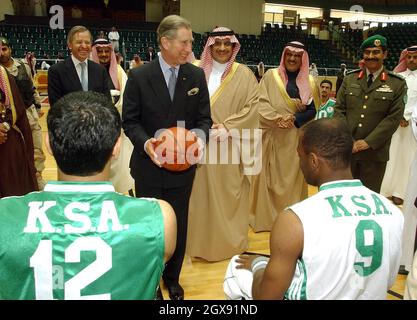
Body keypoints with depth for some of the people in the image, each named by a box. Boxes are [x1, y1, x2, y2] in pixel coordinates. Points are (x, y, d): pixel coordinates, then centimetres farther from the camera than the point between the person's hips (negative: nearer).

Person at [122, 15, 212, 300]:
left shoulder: (197, 76, -1)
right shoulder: (139, 76, -7)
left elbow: (204, 117, 2)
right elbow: (130, 120, -4)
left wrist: (200, 136, -20)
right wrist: (145, 142, -23)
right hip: (149, 165, -2)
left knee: (179, 225, 15)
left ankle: (173, 278, 38)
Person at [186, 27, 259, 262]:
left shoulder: (244, 74, 3)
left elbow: (253, 106, -5)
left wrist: (227, 127, -14)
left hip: (230, 145, -1)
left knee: (229, 194, 7)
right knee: (201, 193, 8)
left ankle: (230, 242, 25)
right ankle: (201, 241, 24)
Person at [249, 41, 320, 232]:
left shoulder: (309, 82, 8)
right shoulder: (270, 76, 2)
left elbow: (312, 110, 3)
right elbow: (261, 105, -6)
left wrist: (294, 119, -14)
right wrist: (279, 119, -20)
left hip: (297, 139, 2)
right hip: (272, 137, -1)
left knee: (293, 177, 7)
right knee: (269, 177, 3)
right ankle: (265, 216, 15)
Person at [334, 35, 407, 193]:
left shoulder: (397, 84, -1)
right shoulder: (350, 78, 6)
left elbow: (394, 117, -7)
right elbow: (339, 109, 3)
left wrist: (368, 142, -14)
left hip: (375, 152, -2)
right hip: (346, 149, 2)